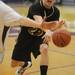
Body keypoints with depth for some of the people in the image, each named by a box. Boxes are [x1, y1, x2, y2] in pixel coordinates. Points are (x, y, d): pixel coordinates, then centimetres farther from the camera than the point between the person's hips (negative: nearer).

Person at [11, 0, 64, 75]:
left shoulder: (55, 11, -10)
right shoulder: (35, 7, -26)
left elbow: (53, 27, -21)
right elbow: (39, 22, -44)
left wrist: (59, 24, -43)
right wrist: (47, 31, -63)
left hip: (40, 37, 2)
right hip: (26, 35, -2)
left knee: (44, 49, -35)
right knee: (14, 64, 5)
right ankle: (25, 64, 43)